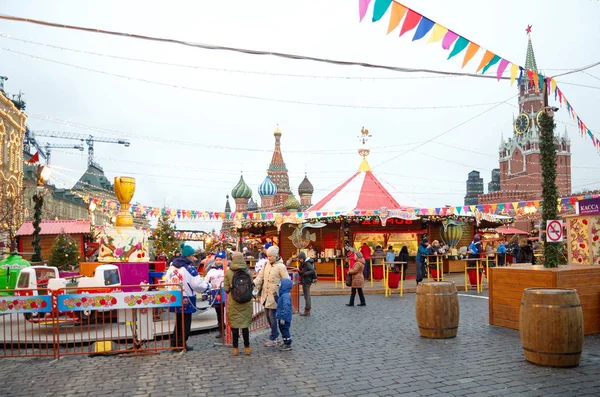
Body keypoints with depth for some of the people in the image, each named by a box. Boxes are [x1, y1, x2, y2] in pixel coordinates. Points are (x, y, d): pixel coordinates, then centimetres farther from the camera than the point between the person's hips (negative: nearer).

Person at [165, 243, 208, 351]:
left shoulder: (172, 266, 4)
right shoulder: (189, 268, -17)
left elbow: (168, 280, 10)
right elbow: (197, 284, -18)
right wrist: (206, 285, 0)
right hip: (186, 298, -7)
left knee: (178, 320, 19)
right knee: (186, 322, 6)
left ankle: (174, 342, 21)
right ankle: (182, 344, 10)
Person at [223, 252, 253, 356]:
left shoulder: (228, 272, -10)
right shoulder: (248, 272, -5)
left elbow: (226, 289, -5)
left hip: (233, 302, -1)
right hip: (246, 303, 1)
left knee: (234, 325, 9)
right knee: (245, 325, 11)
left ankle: (235, 348, 15)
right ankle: (247, 347, 16)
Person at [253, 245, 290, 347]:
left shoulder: (280, 266, -12)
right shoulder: (266, 265, 7)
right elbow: (260, 276, 5)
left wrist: (279, 290, -18)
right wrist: (254, 283, -13)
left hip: (274, 296, -7)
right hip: (265, 295, 7)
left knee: (272, 316, -2)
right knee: (268, 316, 15)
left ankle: (273, 339, 10)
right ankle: (275, 334, 31)